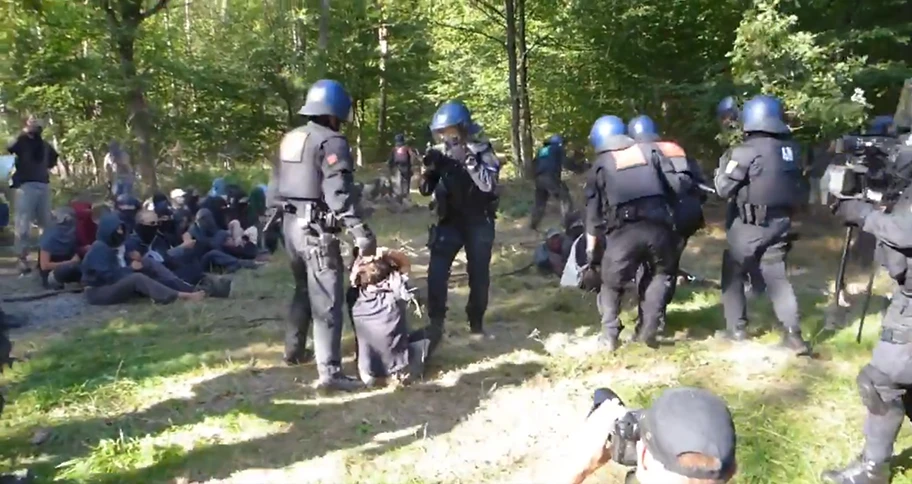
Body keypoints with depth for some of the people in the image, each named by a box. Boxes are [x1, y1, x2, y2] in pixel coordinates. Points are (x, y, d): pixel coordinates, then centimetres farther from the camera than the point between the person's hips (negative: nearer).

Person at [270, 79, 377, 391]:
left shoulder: (289, 140, 15)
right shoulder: (332, 142, -11)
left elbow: (275, 187, 18)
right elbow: (339, 194, -22)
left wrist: (279, 219, 27)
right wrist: (360, 232, -25)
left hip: (290, 224, 9)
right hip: (316, 230, -9)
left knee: (303, 290, 25)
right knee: (327, 300, -7)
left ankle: (293, 351, 37)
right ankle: (329, 372, -9)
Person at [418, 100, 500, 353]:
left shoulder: (481, 149, -9)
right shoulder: (439, 151, 0)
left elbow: (488, 184, -23)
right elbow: (426, 190, 2)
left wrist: (467, 159, -30)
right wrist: (429, 168, -17)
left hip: (478, 222, -2)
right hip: (449, 221, 2)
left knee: (479, 275, 6)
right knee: (437, 272, -12)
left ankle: (476, 323, 22)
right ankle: (435, 324, -4)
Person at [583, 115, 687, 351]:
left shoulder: (600, 165, 13)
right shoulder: (650, 151, 15)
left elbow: (593, 211, 14)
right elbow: (680, 183, 7)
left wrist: (590, 248, 21)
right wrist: (666, 201, 28)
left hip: (623, 231, -1)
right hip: (658, 226, 2)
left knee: (612, 283, 19)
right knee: (661, 274, 25)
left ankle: (609, 334, 13)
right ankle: (648, 330, 19)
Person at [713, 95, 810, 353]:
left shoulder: (746, 151, -14)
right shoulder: (790, 149, 4)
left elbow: (724, 188, -8)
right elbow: (797, 187, 13)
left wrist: (725, 162, 6)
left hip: (750, 225, -5)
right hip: (780, 223, 5)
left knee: (733, 274, 11)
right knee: (777, 276, 12)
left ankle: (736, 328, 13)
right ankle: (792, 332, 4)